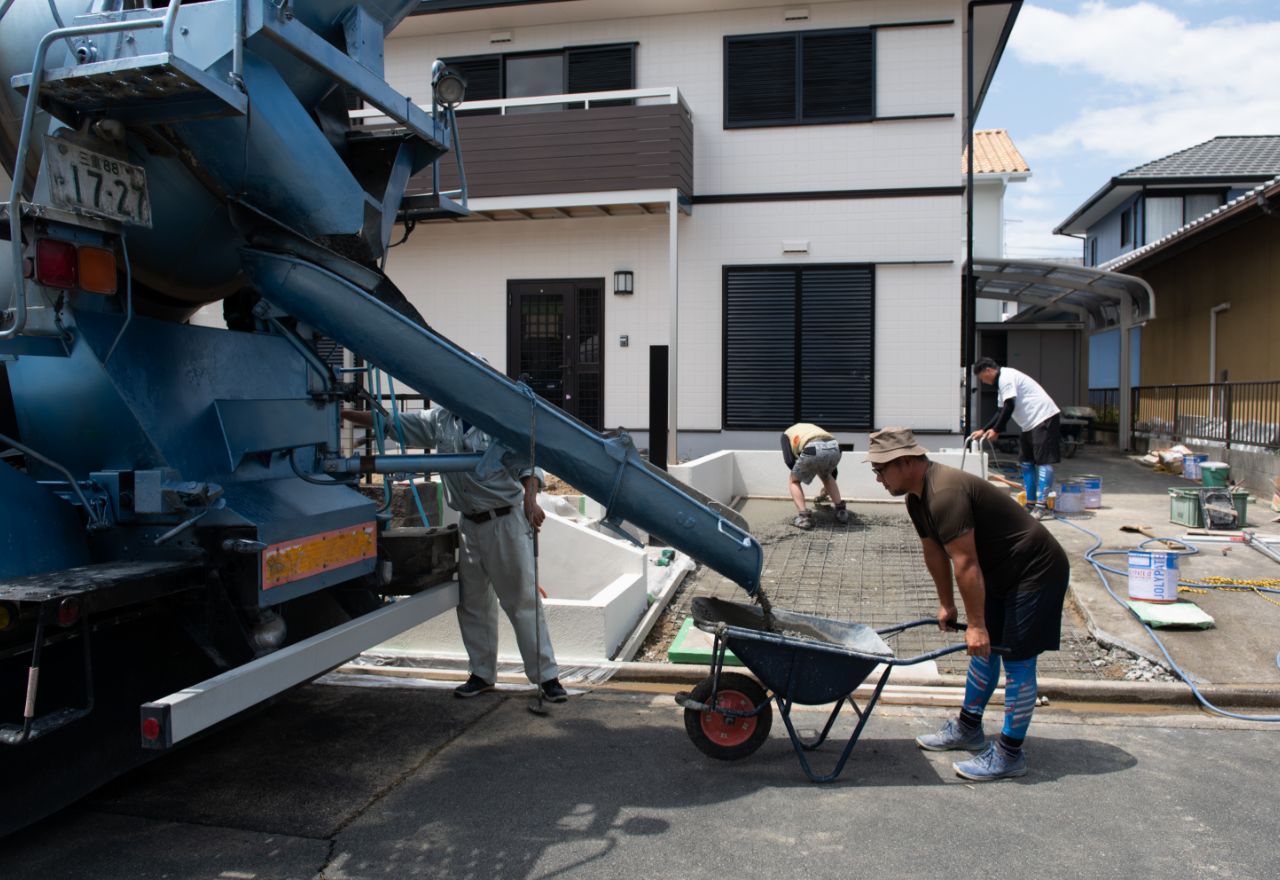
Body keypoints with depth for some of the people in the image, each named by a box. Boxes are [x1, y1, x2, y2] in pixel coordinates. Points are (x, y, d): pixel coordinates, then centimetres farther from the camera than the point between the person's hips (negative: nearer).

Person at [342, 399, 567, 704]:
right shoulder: (440, 420, 7)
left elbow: (529, 464, -10)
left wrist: (530, 499, -27)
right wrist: (343, 413, 11)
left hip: (506, 521, -6)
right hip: (469, 525, 6)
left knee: (523, 601, -4)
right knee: (472, 603, 13)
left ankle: (547, 676, 4)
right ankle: (482, 673, 27)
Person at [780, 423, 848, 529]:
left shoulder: (786, 433, 31)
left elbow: (789, 460, 12)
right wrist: (828, 486, 58)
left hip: (812, 450, -5)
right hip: (834, 448, 5)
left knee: (793, 481, 22)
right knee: (826, 476, 37)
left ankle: (803, 517, 8)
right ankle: (841, 511, 31)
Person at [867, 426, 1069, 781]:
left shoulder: (945, 495, -30)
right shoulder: (918, 498, 3)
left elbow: (965, 563, -29)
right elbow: (934, 553, 12)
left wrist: (975, 624, -24)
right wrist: (946, 605, 17)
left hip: (1036, 571, -10)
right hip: (1001, 571, 10)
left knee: (1017, 659, -5)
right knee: (985, 649, 17)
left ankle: (1009, 754, 4)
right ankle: (968, 728, 30)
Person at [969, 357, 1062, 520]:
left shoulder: (1006, 377, -13)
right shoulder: (1002, 381, 19)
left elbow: (1009, 407, -18)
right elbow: (1001, 411, 21)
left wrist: (996, 430, -11)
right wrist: (983, 430, 15)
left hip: (1044, 418, -11)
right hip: (1032, 423, 11)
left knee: (1044, 462, -12)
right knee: (1026, 462, 10)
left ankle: (1042, 505, -15)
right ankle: (1031, 503, 13)